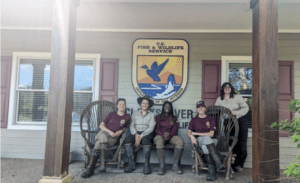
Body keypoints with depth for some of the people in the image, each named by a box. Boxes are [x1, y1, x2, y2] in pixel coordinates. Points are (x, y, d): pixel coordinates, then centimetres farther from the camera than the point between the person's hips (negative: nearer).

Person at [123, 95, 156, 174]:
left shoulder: (151, 115, 12)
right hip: (135, 132, 2)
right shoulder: (135, 114, 19)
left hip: (146, 133, -2)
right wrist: (136, 134, -15)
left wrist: (141, 136, -15)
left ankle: (147, 165, -29)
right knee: (127, 139, -31)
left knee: (146, 140, -37)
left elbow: (151, 128, -1)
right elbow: (131, 126, 7)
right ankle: (131, 163, -25)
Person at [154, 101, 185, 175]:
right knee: (159, 141, -39)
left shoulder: (174, 118, 21)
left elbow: (175, 129, 9)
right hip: (160, 135, -1)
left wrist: (169, 135, -13)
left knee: (180, 141, -31)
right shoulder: (159, 117, 18)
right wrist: (163, 134, -15)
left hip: (171, 136, 2)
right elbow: (156, 129, 6)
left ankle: (175, 165, -26)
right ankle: (161, 166, -37)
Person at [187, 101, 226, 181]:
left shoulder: (211, 119, 13)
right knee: (206, 138, -35)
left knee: (205, 144, -37)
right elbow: (188, 132, 6)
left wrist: (196, 133, -5)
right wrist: (192, 136, -20)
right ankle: (218, 164, -47)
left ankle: (211, 172, -46)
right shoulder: (194, 120, 19)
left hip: (209, 139, 0)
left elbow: (211, 134, 0)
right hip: (198, 140, 0)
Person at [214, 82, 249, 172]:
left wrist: (236, 112, -19)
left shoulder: (237, 97, 1)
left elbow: (246, 107, -4)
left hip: (240, 121, -2)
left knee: (241, 143, -4)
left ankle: (239, 164, 5)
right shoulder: (219, 99, 9)